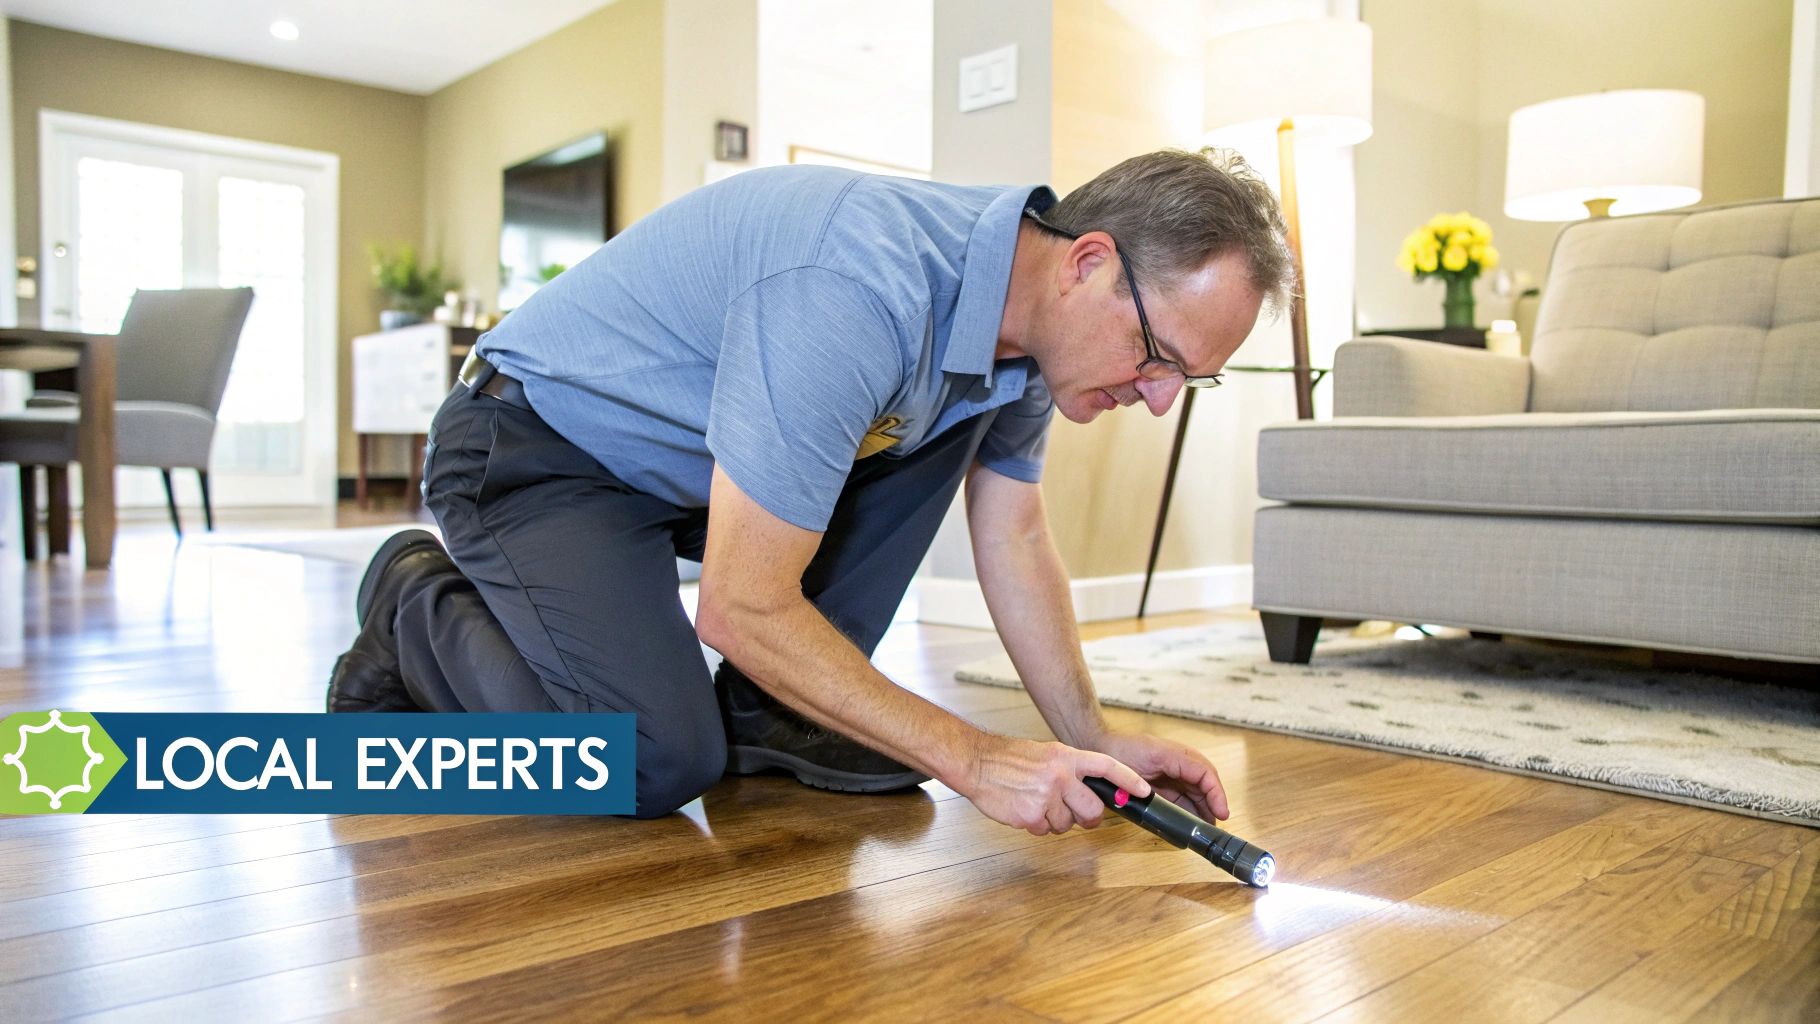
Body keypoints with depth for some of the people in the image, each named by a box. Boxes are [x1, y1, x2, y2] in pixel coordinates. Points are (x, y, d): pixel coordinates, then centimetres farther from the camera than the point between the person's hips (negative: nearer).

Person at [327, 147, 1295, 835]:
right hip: (538, 448, -8)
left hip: (692, 463, 8)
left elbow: (1014, 540, 6)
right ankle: (415, 610, 5)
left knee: (957, 416, -3)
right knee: (664, 761, -22)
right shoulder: (862, 289, -35)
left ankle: (772, 711, 2)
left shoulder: (1028, 314, -7)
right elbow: (742, 605, -30)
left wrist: (1090, 738, -1)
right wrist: (970, 758, -26)